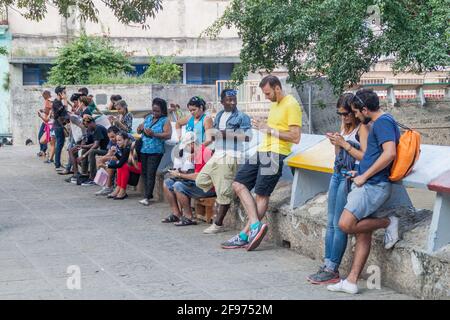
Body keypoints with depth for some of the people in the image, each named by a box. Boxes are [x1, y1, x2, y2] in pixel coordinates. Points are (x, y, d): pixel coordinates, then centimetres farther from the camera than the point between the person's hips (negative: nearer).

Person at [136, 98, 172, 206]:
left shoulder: (165, 121, -3)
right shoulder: (148, 118, 15)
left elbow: (168, 135, -15)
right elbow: (140, 130, 23)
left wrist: (154, 134, -24)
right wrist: (140, 129, -2)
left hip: (155, 151, -6)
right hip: (144, 149, 6)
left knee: (151, 173, -10)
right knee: (144, 172, 9)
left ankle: (147, 197, -10)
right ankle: (148, 194, 21)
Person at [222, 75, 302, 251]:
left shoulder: (291, 105, -10)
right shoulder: (274, 104, 19)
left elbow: (295, 137, -16)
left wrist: (269, 130, -14)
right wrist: (262, 125, 7)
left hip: (275, 154, -10)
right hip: (263, 151, 10)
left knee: (261, 194, -7)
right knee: (239, 184, 2)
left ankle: (244, 236, -3)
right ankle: (255, 225, -4)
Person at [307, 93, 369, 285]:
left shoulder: (362, 128, -9)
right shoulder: (344, 126, 15)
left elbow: (365, 157, -16)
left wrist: (344, 144, -15)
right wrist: (335, 143, 1)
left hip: (350, 177, -9)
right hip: (337, 175, 9)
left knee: (339, 224, -8)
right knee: (331, 222, 7)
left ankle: (332, 270, -4)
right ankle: (327, 265, 11)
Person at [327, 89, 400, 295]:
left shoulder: (383, 122, -12)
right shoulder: (381, 123, 20)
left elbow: (389, 153, -24)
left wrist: (364, 176, -17)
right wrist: (360, 173, 22)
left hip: (373, 185, -11)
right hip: (369, 185, 11)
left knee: (346, 225, -19)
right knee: (363, 233, 8)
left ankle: (388, 223, -1)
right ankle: (351, 282, 9)